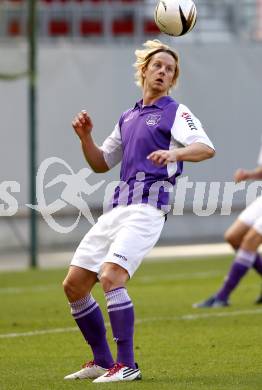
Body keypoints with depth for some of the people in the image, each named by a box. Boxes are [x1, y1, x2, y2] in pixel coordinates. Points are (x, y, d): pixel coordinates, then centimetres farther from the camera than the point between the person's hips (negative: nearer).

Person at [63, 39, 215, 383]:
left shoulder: (175, 113, 2)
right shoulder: (128, 118, 23)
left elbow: (206, 148, -16)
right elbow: (101, 163, 30)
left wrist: (175, 152, -35)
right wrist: (85, 137, 12)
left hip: (147, 207, -8)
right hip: (117, 208, 8)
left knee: (110, 278, -25)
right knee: (74, 285, 4)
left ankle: (127, 365, -18)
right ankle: (102, 362, 16)